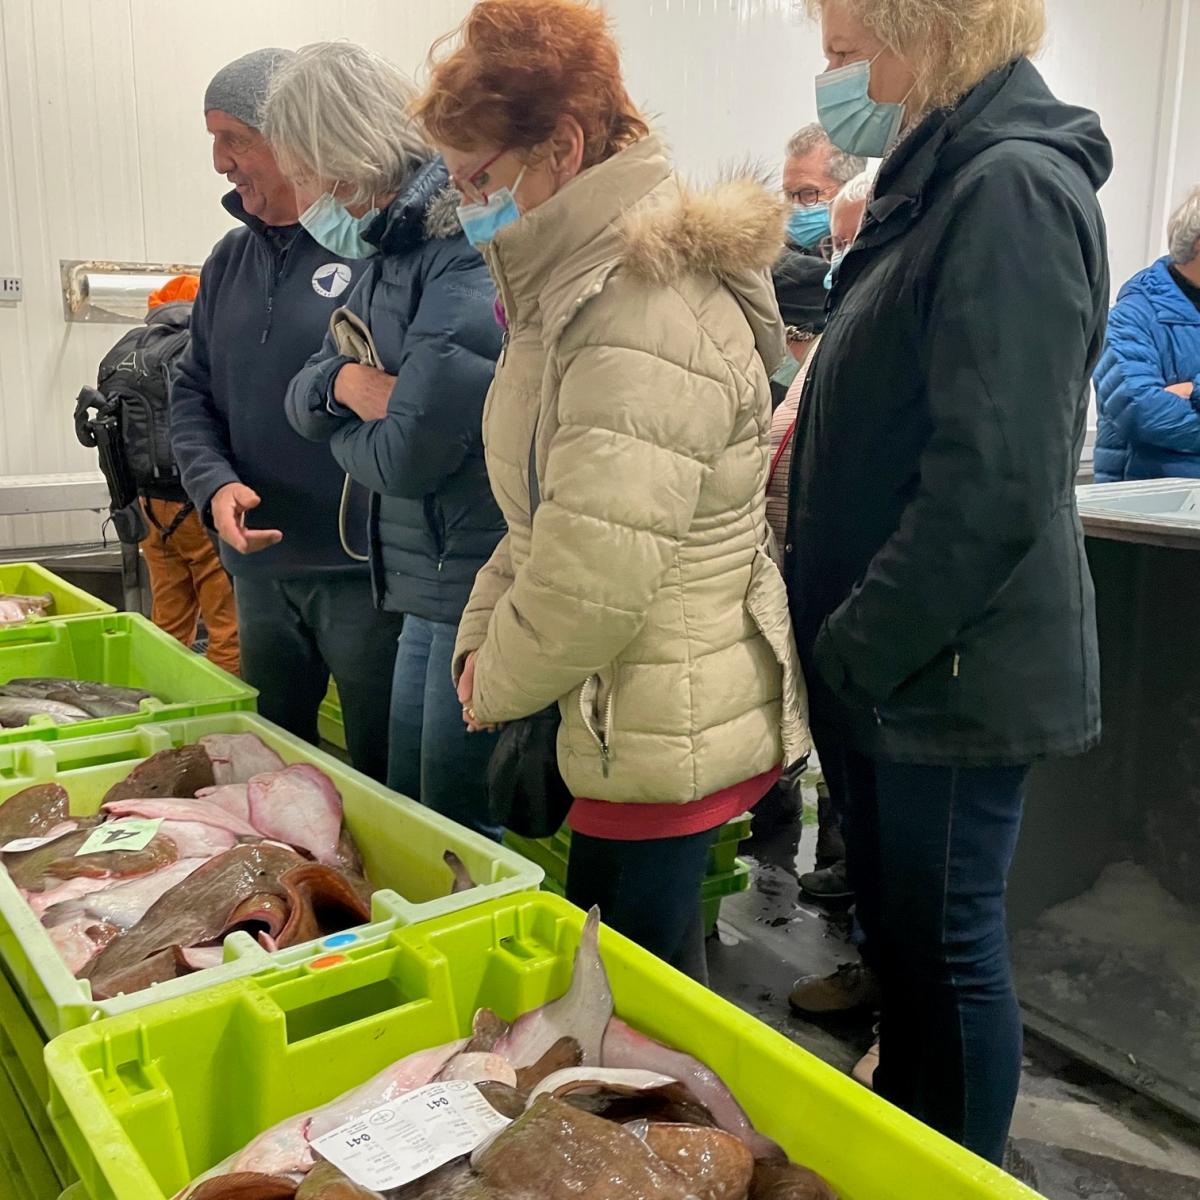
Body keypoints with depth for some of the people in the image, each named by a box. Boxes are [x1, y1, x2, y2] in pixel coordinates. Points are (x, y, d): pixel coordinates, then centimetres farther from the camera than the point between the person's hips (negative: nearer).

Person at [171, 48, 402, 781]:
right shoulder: (230, 260, 10)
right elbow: (193, 395, 11)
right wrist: (214, 482, -4)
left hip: (366, 565, -7)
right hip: (261, 565, 7)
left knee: (385, 778, 8)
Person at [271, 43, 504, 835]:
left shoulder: (466, 257, -18)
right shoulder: (391, 255, 12)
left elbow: (408, 454, -23)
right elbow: (302, 400, 13)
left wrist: (346, 433, -1)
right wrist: (346, 382, -10)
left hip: (481, 590, -9)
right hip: (429, 588, 9)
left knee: (458, 826, 6)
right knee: (405, 803, 20)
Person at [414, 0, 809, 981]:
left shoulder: (646, 317, -23)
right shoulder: (579, 289, 12)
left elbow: (594, 575, -26)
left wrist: (500, 685, -8)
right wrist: (483, 634, 4)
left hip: (669, 729, -10)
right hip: (623, 716, 10)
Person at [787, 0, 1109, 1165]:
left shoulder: (1013, 188, -17)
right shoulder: (934, 184, 13)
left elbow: (993, 490, -24)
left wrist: (853, 653, -16)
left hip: (953, 667, -9)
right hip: (888, 665, 9)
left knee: (945, 946, 6)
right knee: (891, 924, 20)